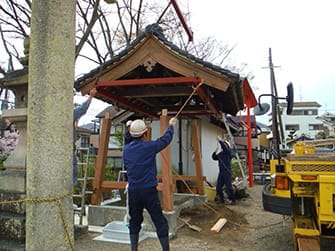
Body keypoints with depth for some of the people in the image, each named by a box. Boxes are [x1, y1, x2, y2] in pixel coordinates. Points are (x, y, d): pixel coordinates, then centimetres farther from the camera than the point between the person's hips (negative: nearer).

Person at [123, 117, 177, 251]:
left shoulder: (127, 149, 4)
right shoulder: (149, 146, -10)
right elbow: (166, 139, 4)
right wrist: (171, 125, 22)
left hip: (133, 191, 5)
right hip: (149, 190, -5)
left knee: (134, 222, 16)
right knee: (160, 222, 4)